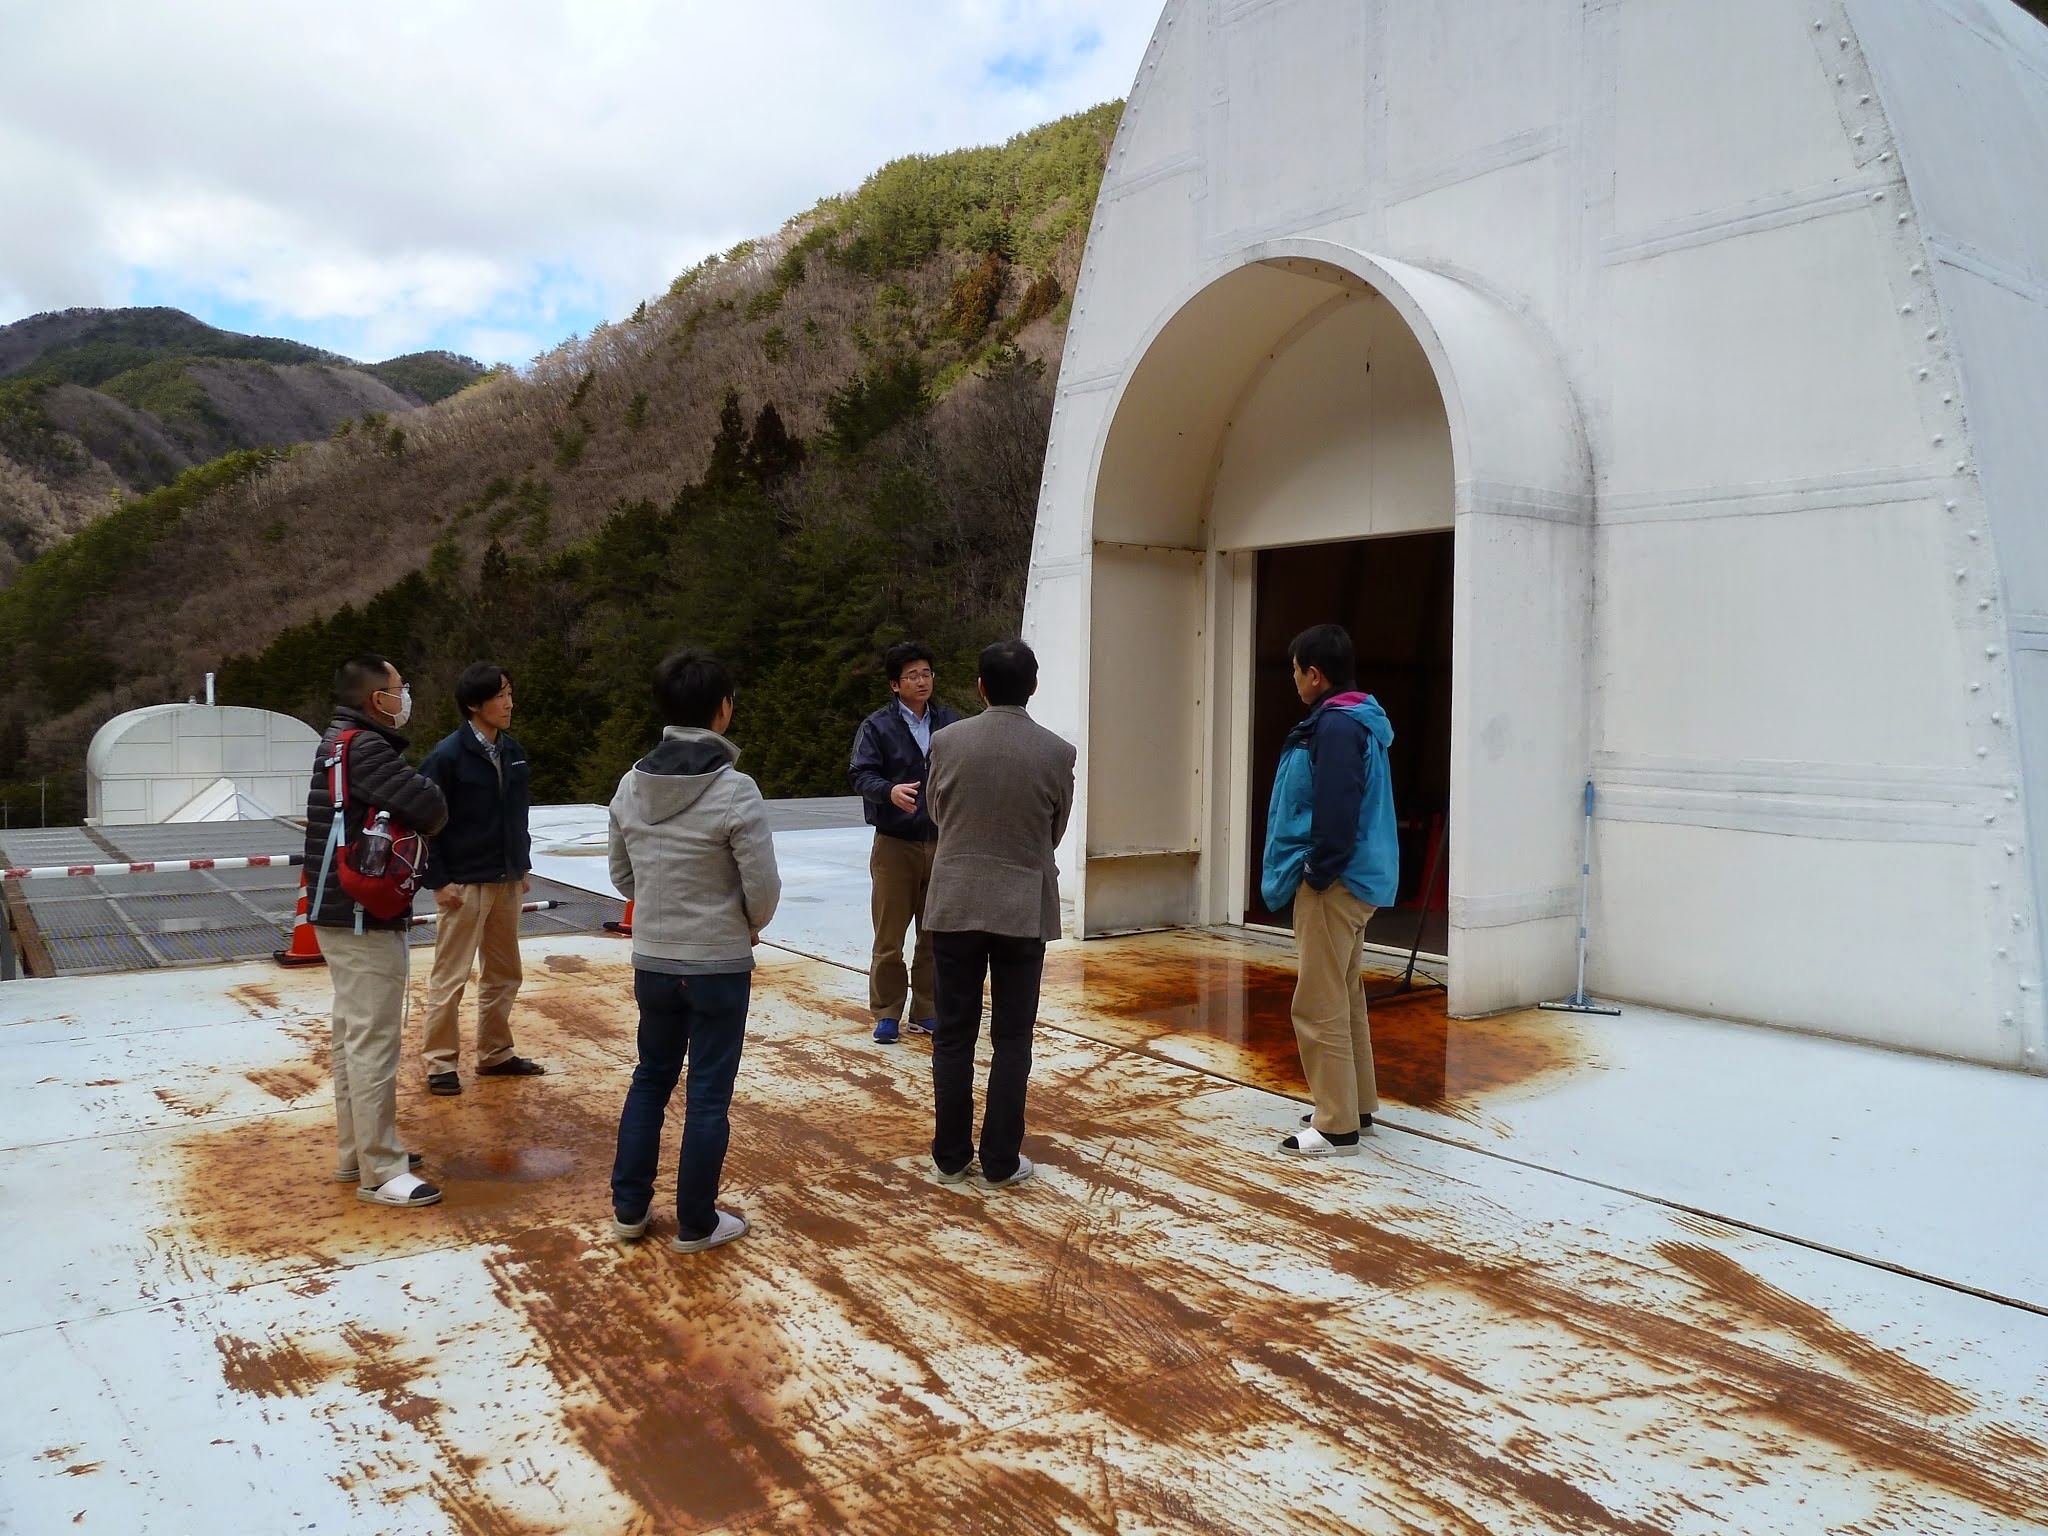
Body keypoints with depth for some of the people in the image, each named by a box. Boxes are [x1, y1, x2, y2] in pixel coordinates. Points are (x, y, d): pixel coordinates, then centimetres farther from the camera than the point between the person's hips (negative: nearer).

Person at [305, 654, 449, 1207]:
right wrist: (422, 822, -5)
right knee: (374, 1044, -5)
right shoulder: (363, 747, -20)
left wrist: (410, 820, -6)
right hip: (365, 922, -11)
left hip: (343, 915, 11)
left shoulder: (340, 741, 13)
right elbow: (429, 804, -25)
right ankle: (380, 1173, 2)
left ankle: (355, 1153, 28)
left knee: (353, 1036, 17)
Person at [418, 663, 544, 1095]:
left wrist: (523, 867, 13)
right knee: (450, 977, 2)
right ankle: (441, 1063, 14)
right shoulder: (448, 755, -13)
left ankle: (495, 1053, 27)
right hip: (465, 883, -6)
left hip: (507, 882, 7)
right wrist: (438, 881, -13)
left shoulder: (513, 752, 6)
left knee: (504, 973, 14)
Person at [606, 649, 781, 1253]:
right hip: (720, 965, -5)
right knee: (708, 1095, 7)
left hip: (652, 963, 5)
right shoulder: (735, 790, -19)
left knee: (650, 1079, 20)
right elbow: (764, 889, -16)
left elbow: (622, 876, 6)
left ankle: (628, 1209, 28)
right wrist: (750, 926, 5)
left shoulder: (632, 785, -3)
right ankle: (695, 1224, 18)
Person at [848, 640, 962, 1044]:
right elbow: (859, 774, -10)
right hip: (894, 844, -3)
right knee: (889, 937, 3)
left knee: (935, 935, 10)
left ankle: (925, 1013, 22)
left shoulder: (951, 722, 6)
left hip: (941, 844, 3)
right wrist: (890, 790, -29)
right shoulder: (877, 726, -3)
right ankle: (886, 1015, 15)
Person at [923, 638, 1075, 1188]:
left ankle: (950, 1155, 18)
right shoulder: (1056, 753, -7)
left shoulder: (946, 742, -5)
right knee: (1012, 1041, 7)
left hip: (955, 905, 1)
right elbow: (1055, 832, 6)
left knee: (953, 1036, 10)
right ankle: (1000, 1161, 13)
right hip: (1024, 909, -1)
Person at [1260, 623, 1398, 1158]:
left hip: (1334, 886, -11)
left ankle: (1336, 1128, 2)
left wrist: (1318, 873, -16)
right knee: (1345, 998, 18)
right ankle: (1356, 1106, 29)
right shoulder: (1359, 722, 14)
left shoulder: (1336, 726, -18)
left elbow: (1336, 812, -26)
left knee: (1320, 1005, -5)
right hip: (1354, 879, 11)